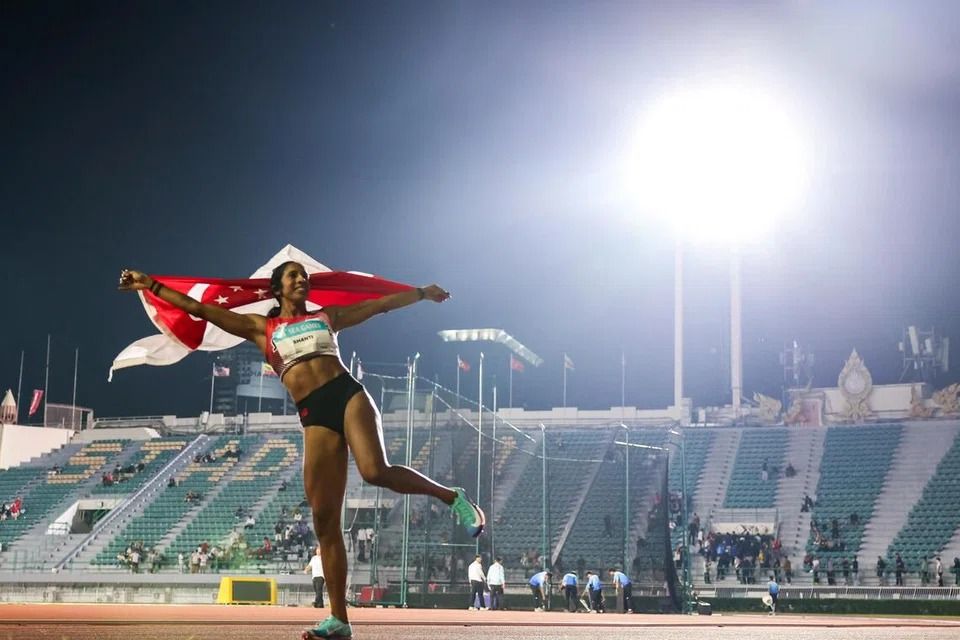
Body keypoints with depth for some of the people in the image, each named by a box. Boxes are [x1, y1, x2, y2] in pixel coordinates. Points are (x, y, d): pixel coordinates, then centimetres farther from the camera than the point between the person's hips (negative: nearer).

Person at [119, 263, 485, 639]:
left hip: (347, 393, -1)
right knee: (324, 520, -4)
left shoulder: (327, 316, 21)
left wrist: (423, 293, 31)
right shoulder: (261, 328, 19)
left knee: (375, 471, -31)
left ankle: (450, 496, -5)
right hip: (314, 416, 1)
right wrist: (150, 285, 15)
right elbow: (199, 309, 17)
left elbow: (382, 304, 29)